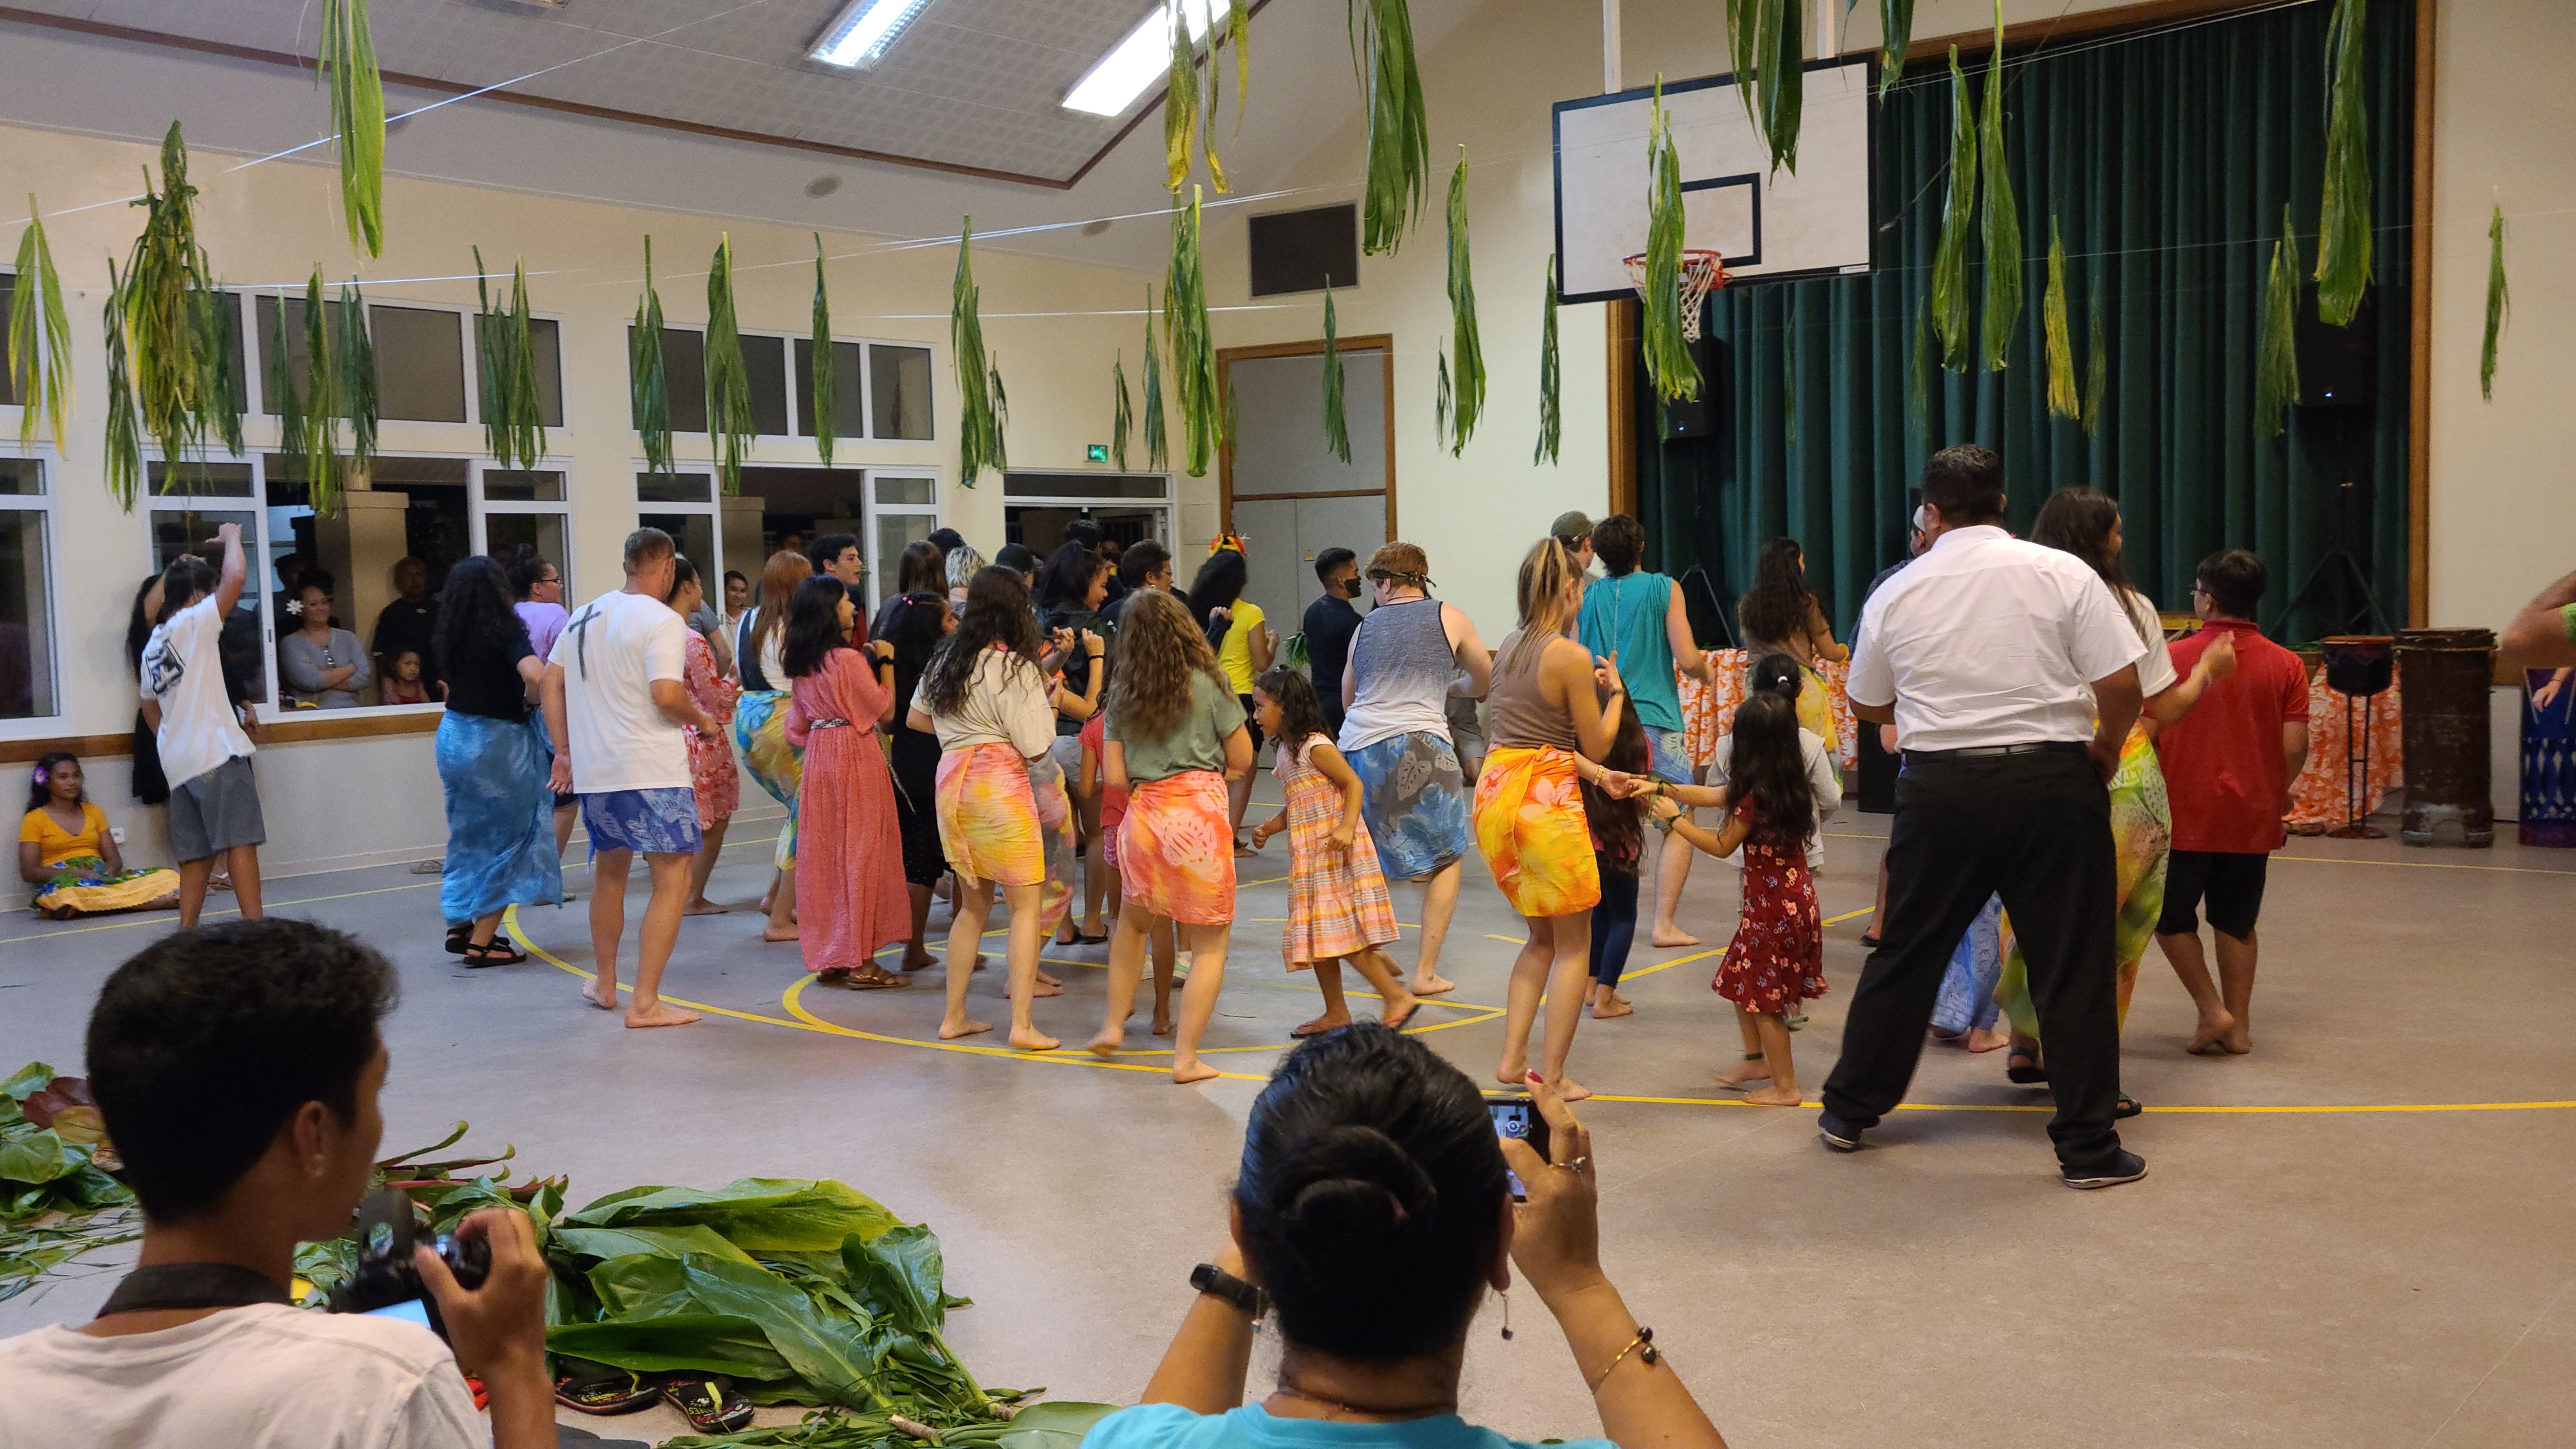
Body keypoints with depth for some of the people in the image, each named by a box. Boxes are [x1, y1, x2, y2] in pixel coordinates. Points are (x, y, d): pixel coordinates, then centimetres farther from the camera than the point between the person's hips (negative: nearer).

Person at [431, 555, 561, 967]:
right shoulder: (505, 630, -16)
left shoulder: (451, 636, 4)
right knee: (506, 839, 4)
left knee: (470, 836, 21)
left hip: (453, 733, 7)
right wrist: (527, 700, -11)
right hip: (497, 741, -7)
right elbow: (536, 675, -31)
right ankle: (481, 943, 5)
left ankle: (460, 924, 25)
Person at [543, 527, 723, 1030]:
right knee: (673, 880, -2)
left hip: (592, 769, 8)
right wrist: (702, 720, -3)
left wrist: (564, 751, 19)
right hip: (652, 771, -8)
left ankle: (605, 984, 36)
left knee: (609, 872, 24)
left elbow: (551, 683, 15)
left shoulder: (584, 616, 13)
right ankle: (645, 1002, -7)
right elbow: (666, 694, -21)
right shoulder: (663, 621, -10)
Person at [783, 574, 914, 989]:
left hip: (819, 755, 7)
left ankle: (829, 959, 14)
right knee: (860, 851, -2)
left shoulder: (802, 663, 8)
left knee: (824, 854, 10)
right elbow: (885, 710, -9)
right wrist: (886, 662, 0)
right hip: (855, 756, -7)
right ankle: (861, 963, 0)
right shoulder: (849, 659, -15)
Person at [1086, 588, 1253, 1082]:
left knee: (1133, 922, 28)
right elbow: (1242, 761, 1)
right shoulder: (1209, 684, -3)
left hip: (1142, 815, 4)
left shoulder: (1122, 696, 7)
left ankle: (1114, 1025, 30)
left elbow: (1115, 776, 5)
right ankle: (1186, 1056, 2)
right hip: (1200, 815, -4)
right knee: (1210, 945, 6)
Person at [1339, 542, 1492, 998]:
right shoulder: (1451, 618, 6)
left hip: (1356, 749, 3)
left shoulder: (1366, 626, 14)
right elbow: (1484, 683, 18)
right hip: (1418, 746, -3)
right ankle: (1426, 972, 7)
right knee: (1447, 859, 10)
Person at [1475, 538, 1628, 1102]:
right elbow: (1596, 746, -4)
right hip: (1543, 801, -7)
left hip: (1495, 792, 7)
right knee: (1574, 944, 6)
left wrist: (1598, 775, 15)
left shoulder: (1510, 645, 11)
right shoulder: (1572, 656, -12)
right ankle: (1553, 1077, 7)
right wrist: (1615, 692, 12)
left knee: (1543, 936, 21)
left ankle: (1512, 1058, 17)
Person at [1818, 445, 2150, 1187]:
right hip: (2053, 781, -1)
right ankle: (2087, 1147, 13)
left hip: (1940, 785, 2)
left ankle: (1849, 1111, 25)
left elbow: (1868, 705, 14)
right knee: (2073, 966, 7)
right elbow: (2122, 682, -6)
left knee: (1906, 953, 14)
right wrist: (2107, 745, 12)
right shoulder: (2063, 574, -2)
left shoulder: (1895, 594, 4)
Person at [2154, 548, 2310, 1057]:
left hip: (2186, 814, -3)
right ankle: (2239, 1025, 16)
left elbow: (2146, 736, -5)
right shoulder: (2286, 665, -2)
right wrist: (2275, 792, 13)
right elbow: (2295, 748, -5)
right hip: (2253, 819, 3)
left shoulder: (2173, 658, -7)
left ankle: (2211, 1009, 4)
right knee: (2236, 923, 15)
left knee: (2171, 917, 13)